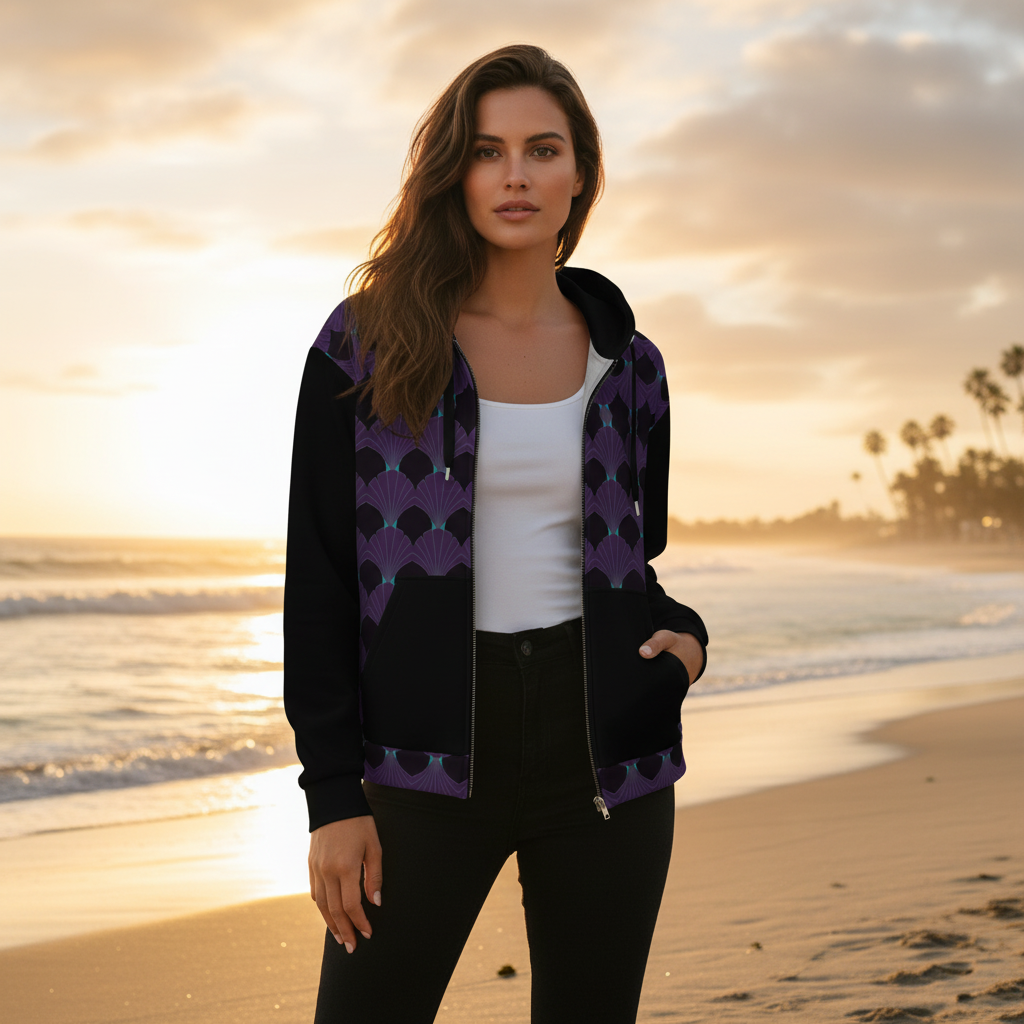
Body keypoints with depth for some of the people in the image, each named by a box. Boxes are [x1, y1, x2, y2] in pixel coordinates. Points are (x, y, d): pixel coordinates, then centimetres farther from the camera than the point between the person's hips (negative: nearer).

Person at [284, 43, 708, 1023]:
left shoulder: (627, 363, 8)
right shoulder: (368, 343, -1)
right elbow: (318, 580, -3)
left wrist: (682, 637, -6)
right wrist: (334, 793, -8)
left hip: (602, 752, 3)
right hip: (433, 753, -2)